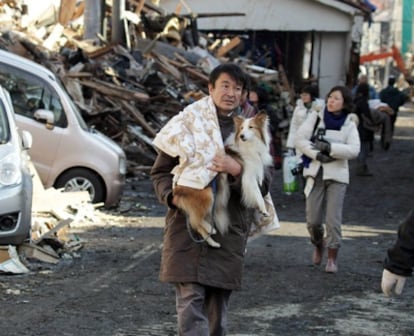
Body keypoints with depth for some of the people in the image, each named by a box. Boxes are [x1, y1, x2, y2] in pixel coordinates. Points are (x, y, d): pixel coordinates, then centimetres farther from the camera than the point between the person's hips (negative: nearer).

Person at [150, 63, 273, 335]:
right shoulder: (187, 123, 4)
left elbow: (264, 184, 2)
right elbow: (160, 171, 9)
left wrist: (237, 170, -16)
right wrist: (172, 195, -10)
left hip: (230, 228, 2)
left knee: (218, 303, 10)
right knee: (190, 298, -11)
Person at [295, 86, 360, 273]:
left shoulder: (349, 124, 0)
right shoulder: (316, 117, 0)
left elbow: (354, 150, -12)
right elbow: (300, 139, -6)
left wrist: (329, 148, -20)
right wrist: (318, 155, -18)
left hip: (337, 175, -1)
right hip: (316, 173, 1)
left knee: (333, 219, -7)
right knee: (313, 220, 0)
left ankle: (332, 258, 4)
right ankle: (318, 245, 30)